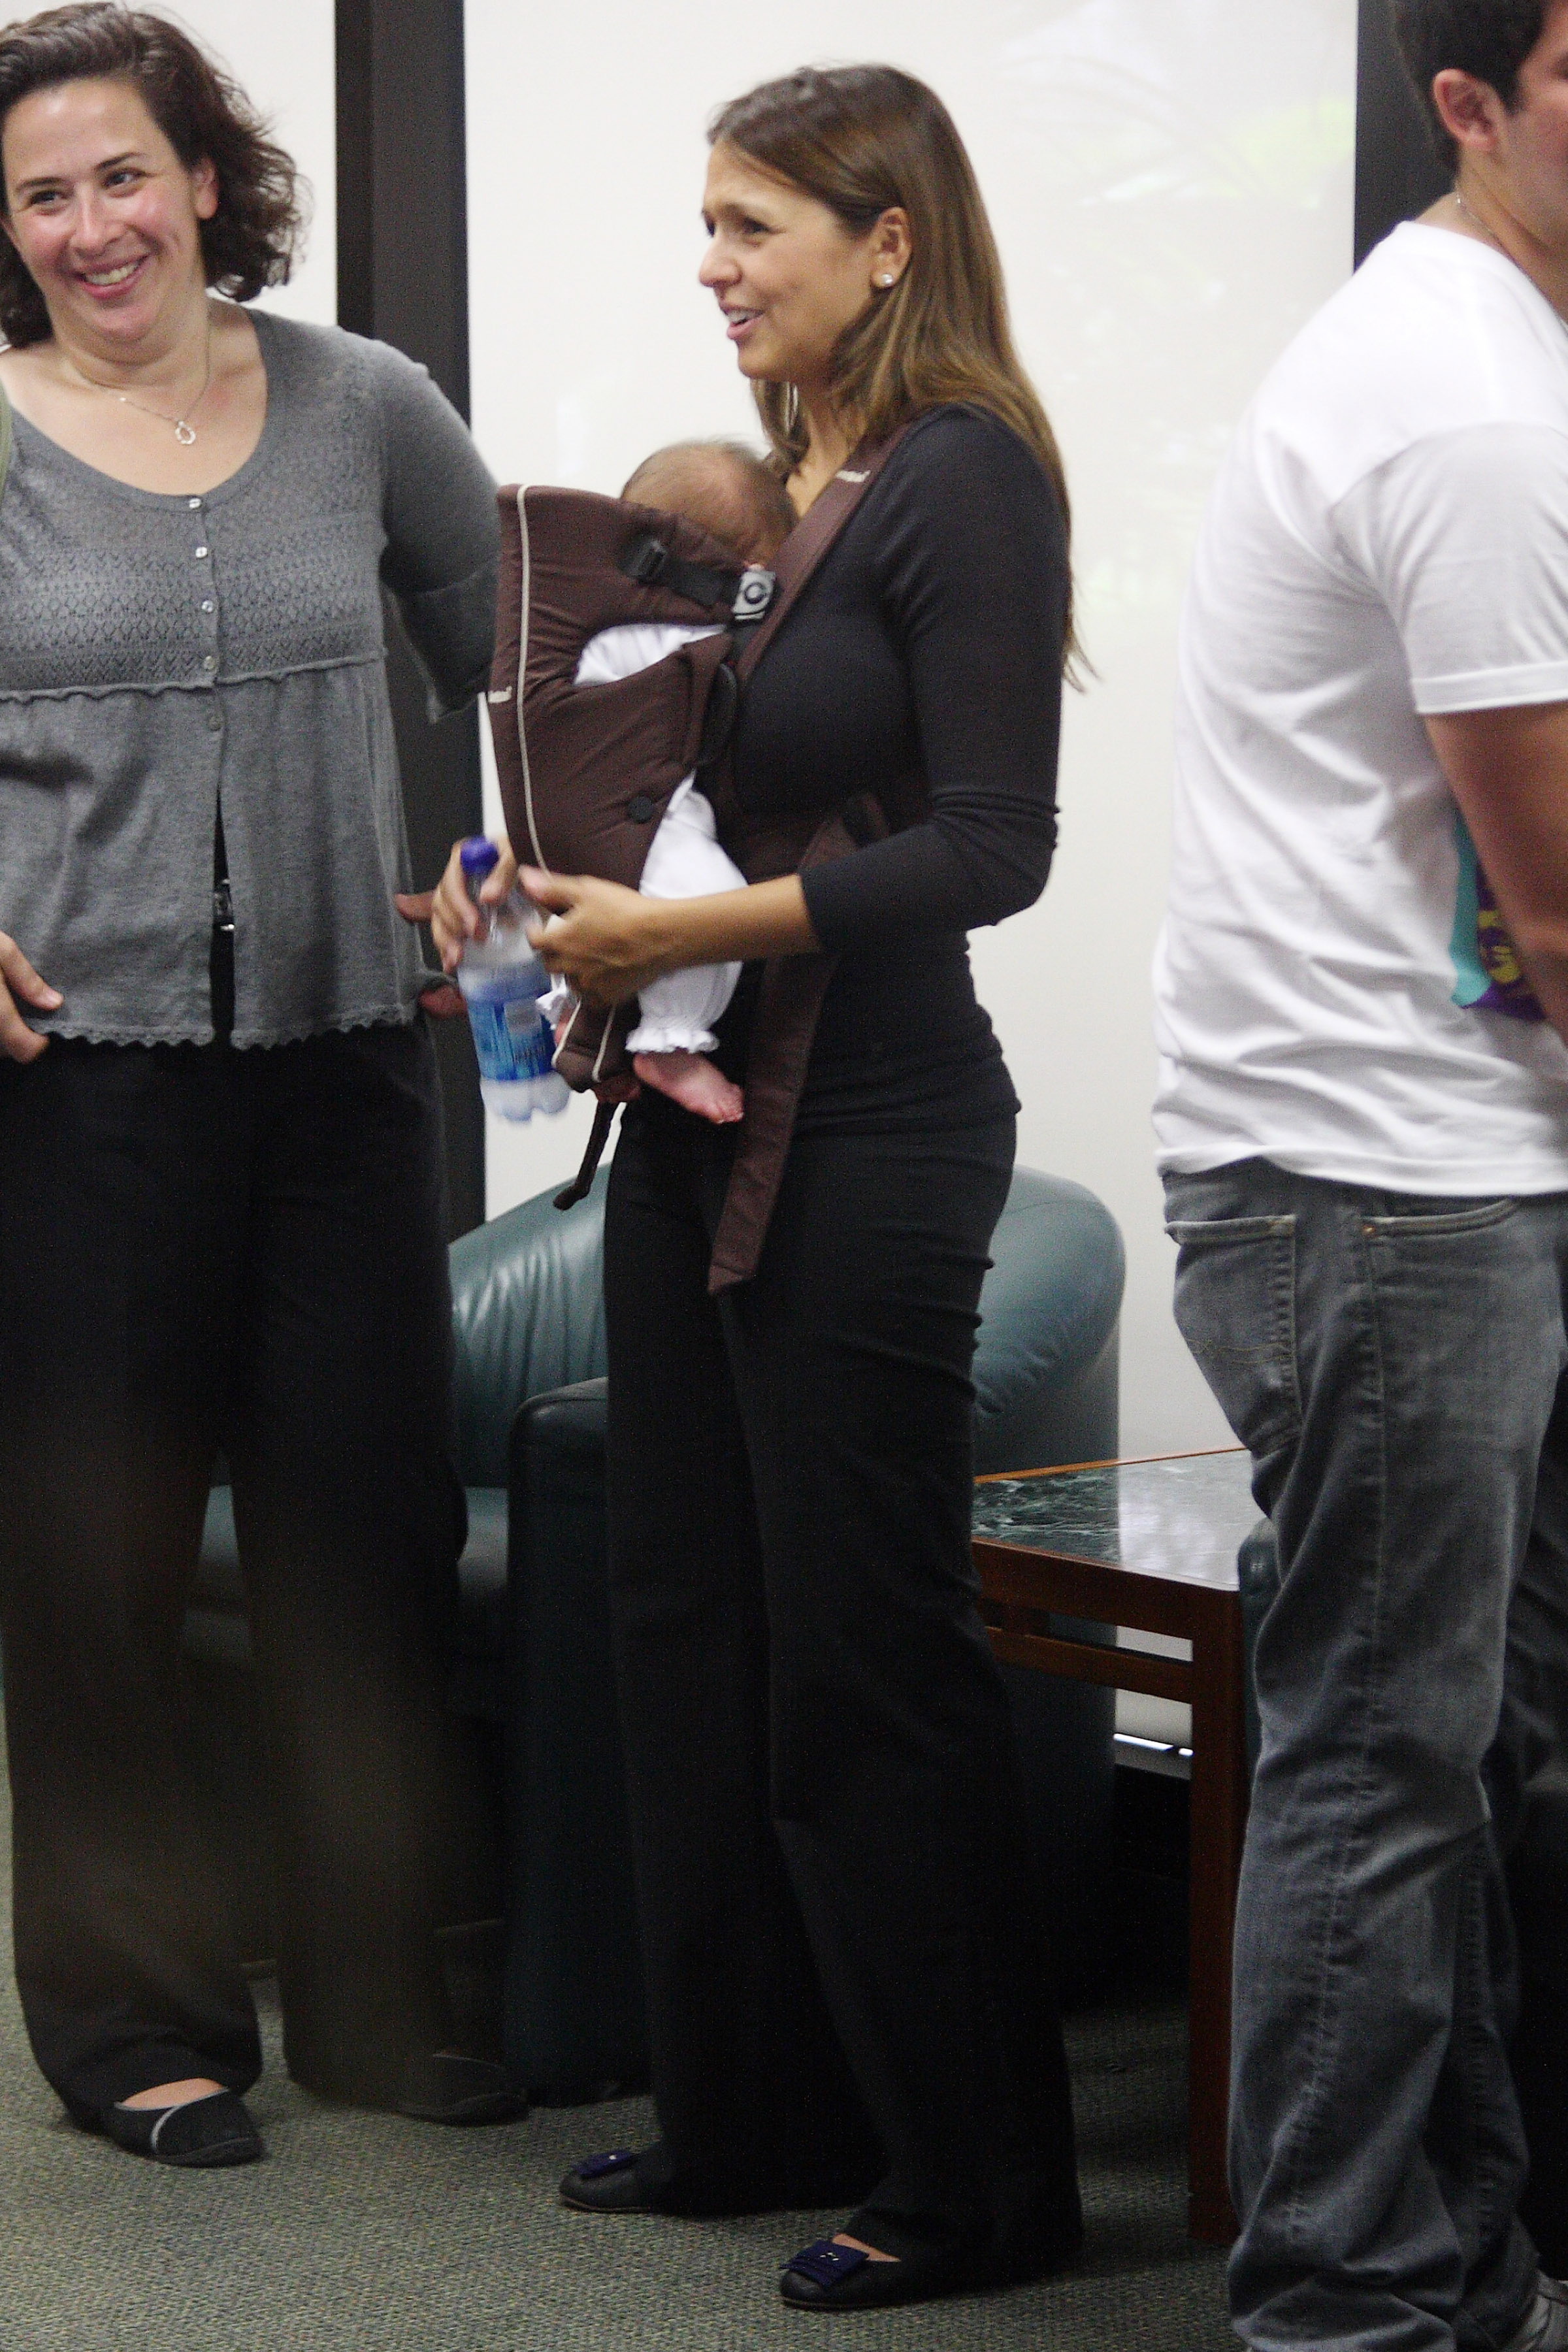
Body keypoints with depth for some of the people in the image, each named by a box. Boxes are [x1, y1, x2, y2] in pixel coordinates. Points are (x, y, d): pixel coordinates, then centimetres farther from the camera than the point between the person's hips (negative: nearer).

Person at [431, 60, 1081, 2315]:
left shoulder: (963, 481, -13)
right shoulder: (751, 481, 11)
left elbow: (992, 845, -19)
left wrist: (691, 929, -23)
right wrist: (543, 873, 2)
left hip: (869, 1136, -8)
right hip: (697, 1118, 8)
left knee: (867, 1668, -1)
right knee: (693, 1632, 13)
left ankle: (976, 2175, 12)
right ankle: (750, 2113, 25)